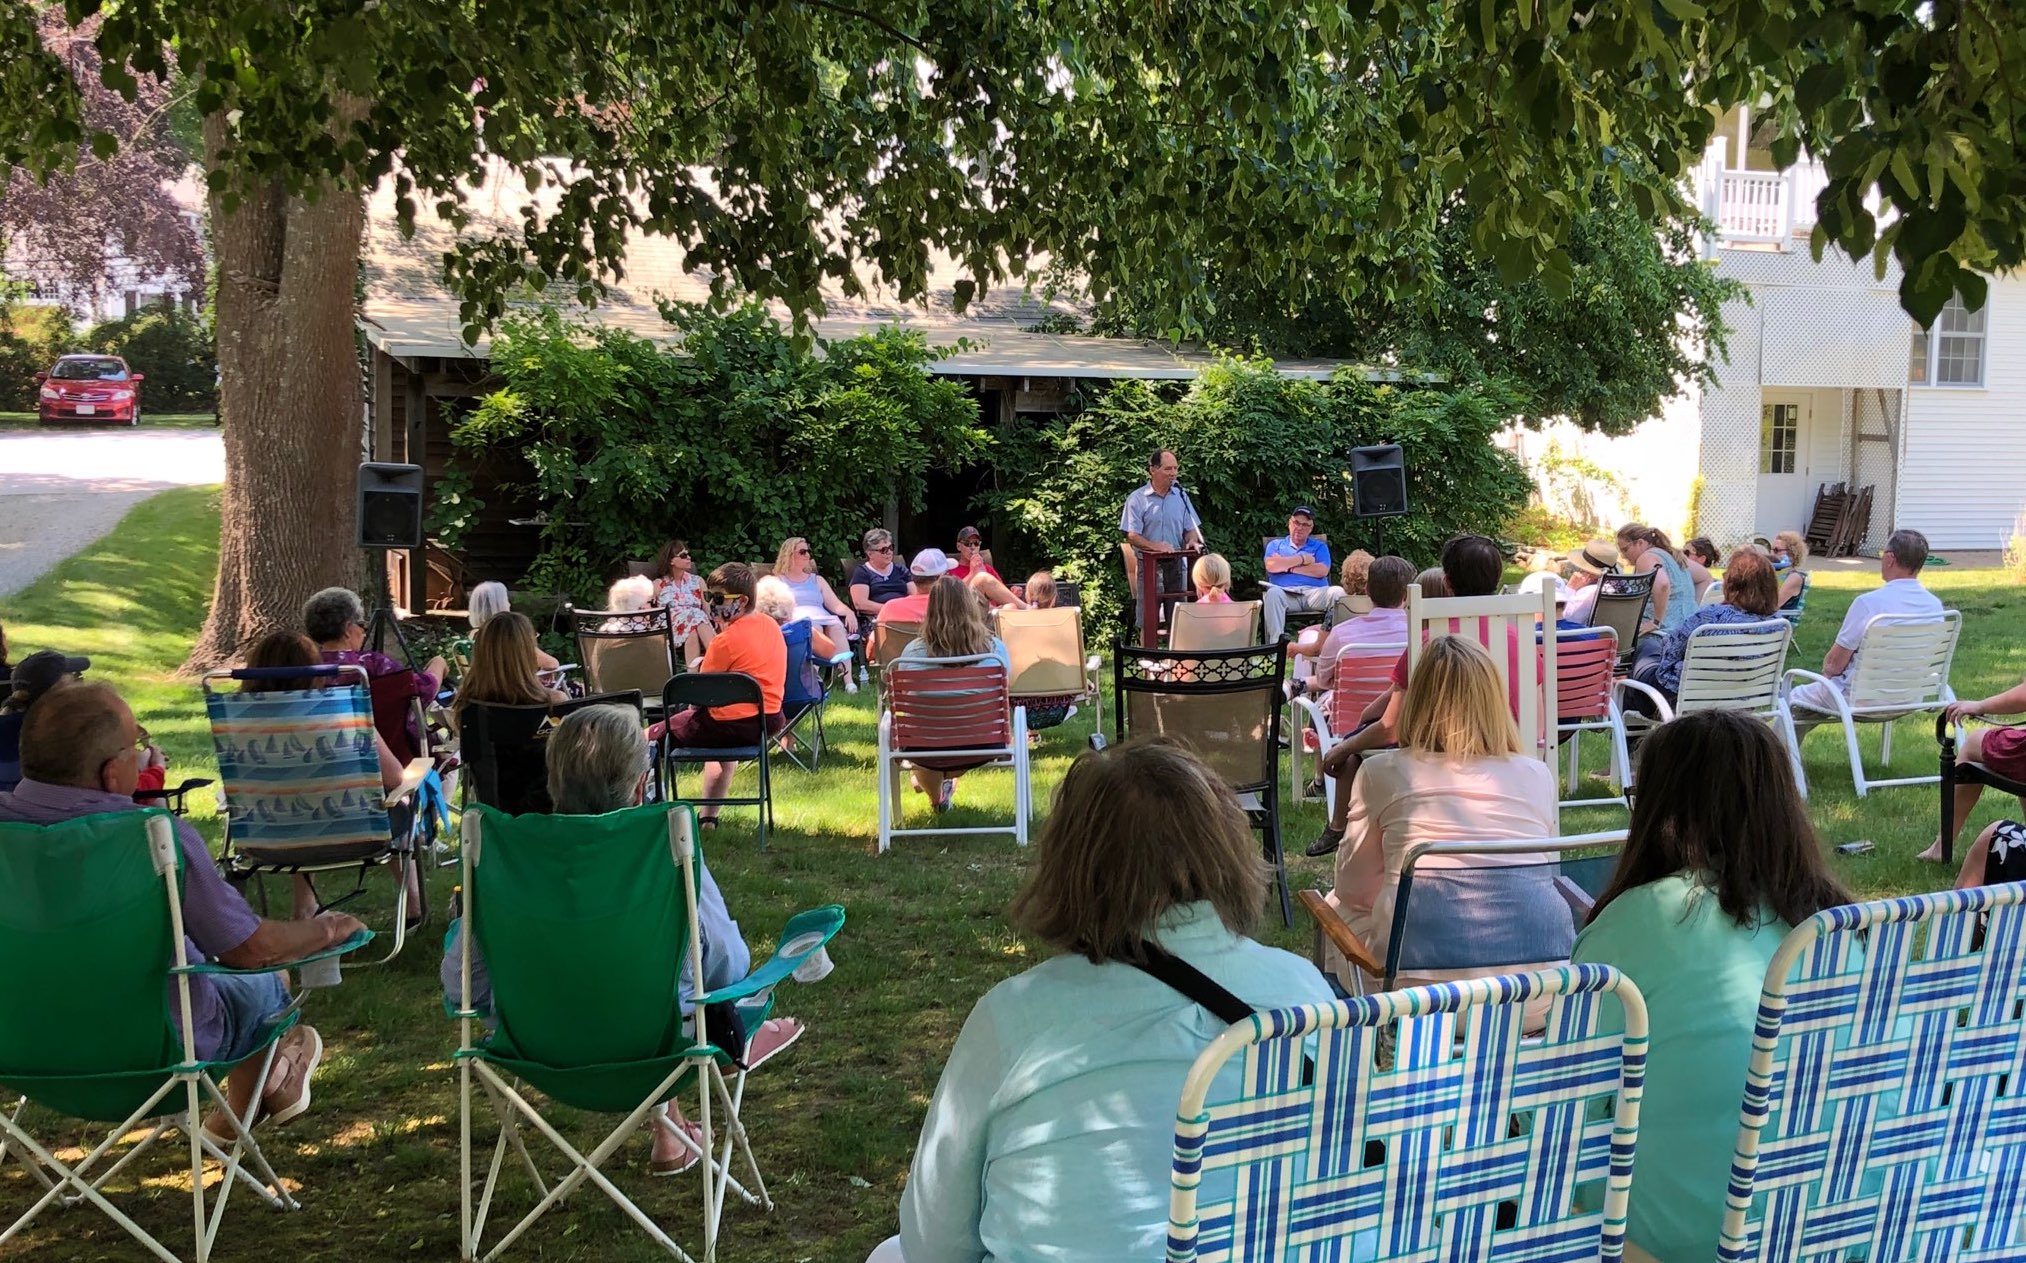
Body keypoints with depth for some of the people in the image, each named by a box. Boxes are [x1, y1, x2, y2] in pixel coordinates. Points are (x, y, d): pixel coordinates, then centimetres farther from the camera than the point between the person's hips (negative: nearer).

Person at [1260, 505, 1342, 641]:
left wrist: (1288, 566, 4)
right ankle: (1276, 642, -45)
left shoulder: (1320, 546, 25)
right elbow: (1271, 566, 1)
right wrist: (1303, 559, 6)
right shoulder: (1275, 544, 24)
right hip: (1286, 593, -1)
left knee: (1338, 592, -30)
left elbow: (1322, 571, 3)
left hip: (1315, 592, 1)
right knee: (1273, 593, -37)